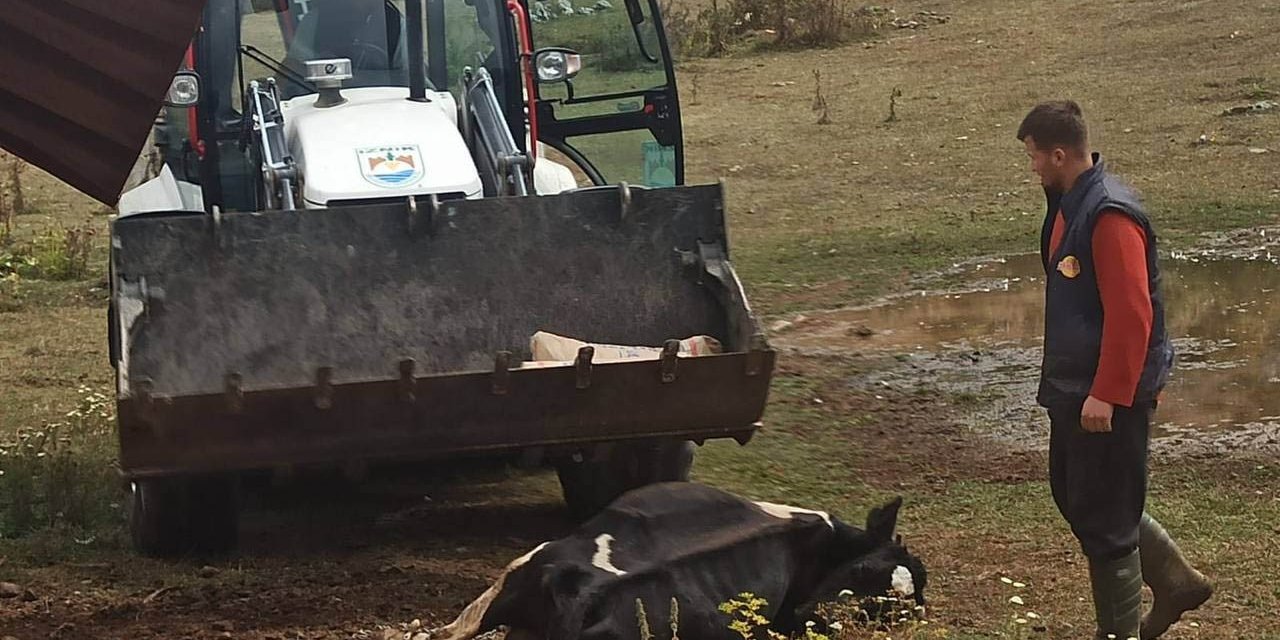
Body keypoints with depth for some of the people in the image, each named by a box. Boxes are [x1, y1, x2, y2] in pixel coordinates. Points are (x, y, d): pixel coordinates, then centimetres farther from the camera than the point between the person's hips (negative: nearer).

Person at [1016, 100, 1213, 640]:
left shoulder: (1110, 216, -22)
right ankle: (1176, 580, 31)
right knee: (1073, 494, 19)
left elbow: (1131, 314, -26)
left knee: (1102, 515, -2)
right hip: (1075, 389, 10)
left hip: (1110, 397, -10)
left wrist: (1107, 395, -25)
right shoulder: (1070, 206, 10)